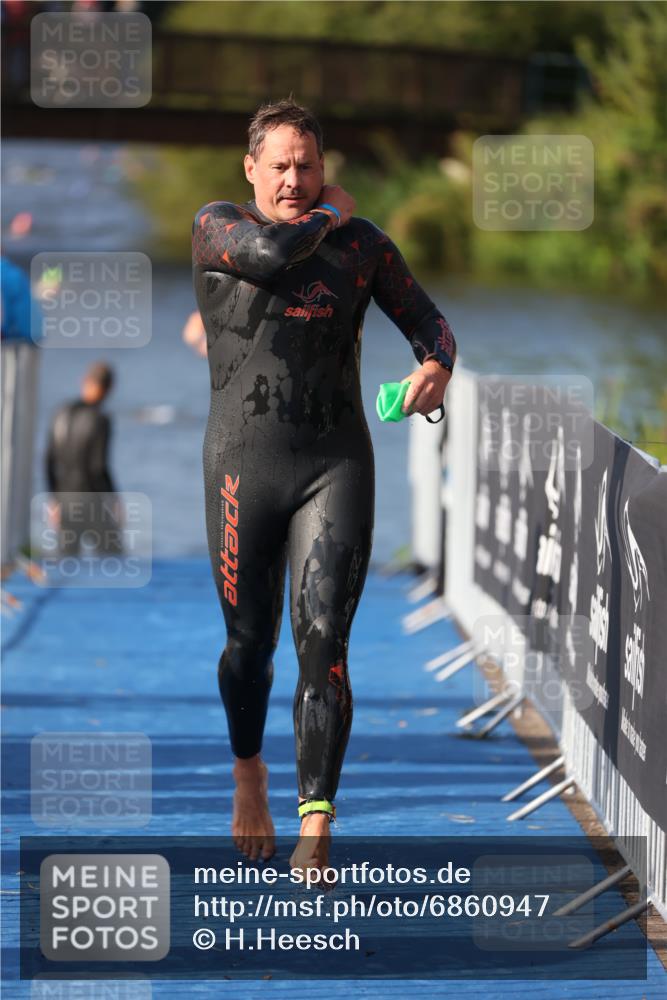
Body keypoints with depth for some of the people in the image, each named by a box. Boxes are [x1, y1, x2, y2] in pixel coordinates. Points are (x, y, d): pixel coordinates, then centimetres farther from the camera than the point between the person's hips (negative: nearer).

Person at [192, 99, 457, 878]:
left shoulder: (360, 242, 10)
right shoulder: (216, 227, 3)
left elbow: (427, 320, 11)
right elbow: (268, 254, -19)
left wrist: (436, 366, -12)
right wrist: (326, 216, 0)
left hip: (337, 463, 0)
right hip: (244, 463, 0)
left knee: (323, 643, -12)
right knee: (250, 639, 10)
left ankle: (315, 832, -17)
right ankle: (248, 771, 40)